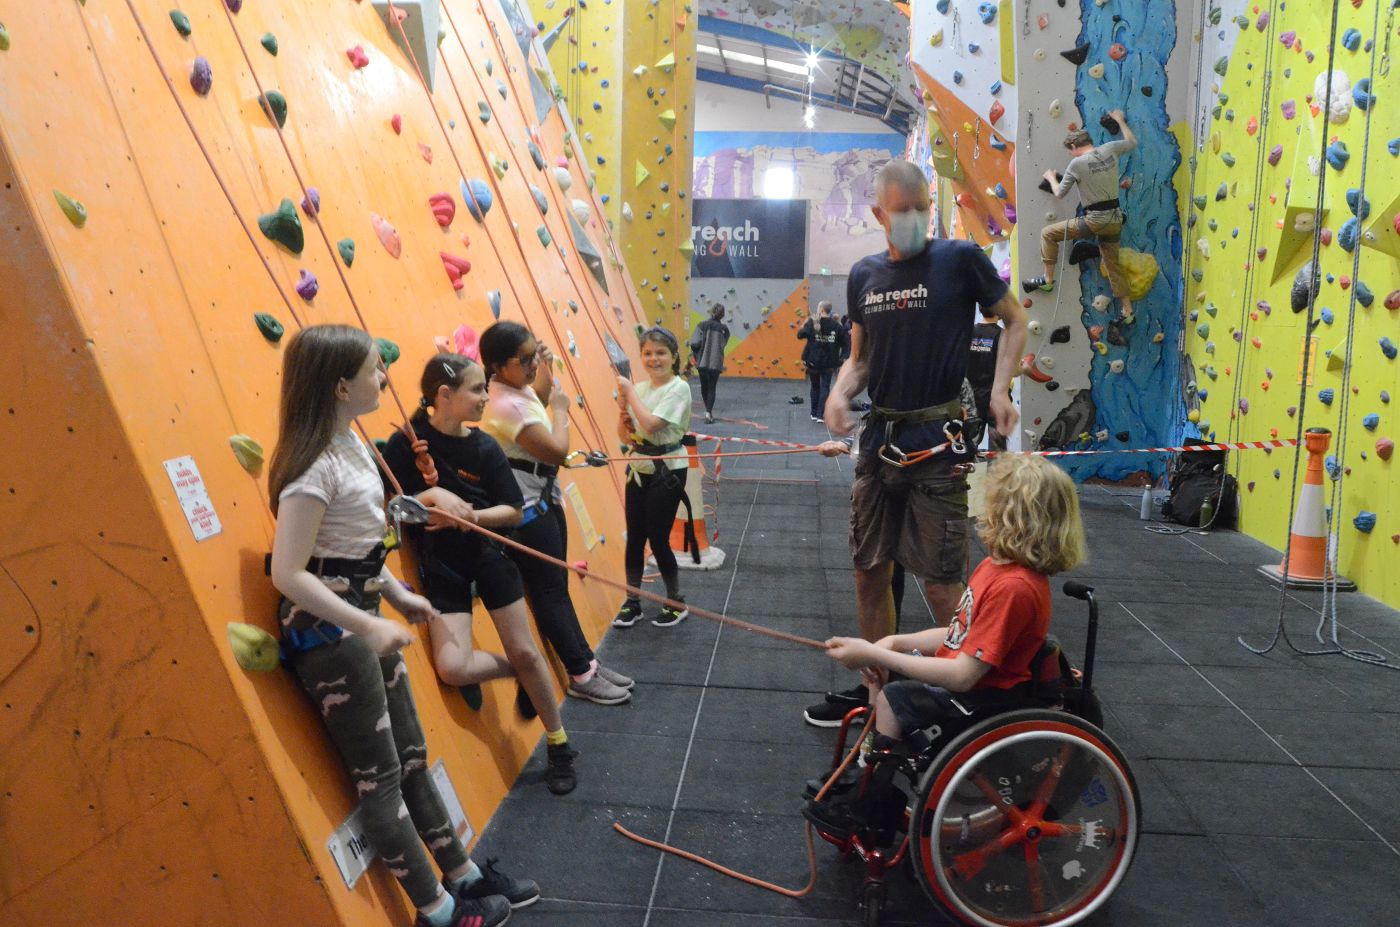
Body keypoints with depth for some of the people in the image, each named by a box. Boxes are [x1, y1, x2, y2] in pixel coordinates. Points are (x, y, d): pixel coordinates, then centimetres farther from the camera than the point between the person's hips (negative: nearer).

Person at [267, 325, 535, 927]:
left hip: (361, 617, 9)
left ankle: (464, 875, 33)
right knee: (379, 775, 5)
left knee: (411, 755, 18)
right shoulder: (314, 467, -23)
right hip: (326, 632, -9)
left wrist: (397, 594, 14)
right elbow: (288, 573, -25)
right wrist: (368, 627, -26)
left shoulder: (348, 442, 6)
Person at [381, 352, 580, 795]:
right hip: (441, 566, -1)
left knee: (526, 652, 5)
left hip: (489, 555, 1)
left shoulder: (485, 447, -5)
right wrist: (432, 495, -27)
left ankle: (560, 747, 22)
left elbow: (514, 512, -3)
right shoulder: (404, 443, -11)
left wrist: (471, 515, -20)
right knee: (452, 667, -15)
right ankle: (517, 672, 18)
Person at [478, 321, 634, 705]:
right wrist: (560, 407, -11)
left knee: (557, 586, 16)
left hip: (544, 501, 10)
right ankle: (582, 676, 13)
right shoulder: (507, 405, -26)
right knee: (550, 592, 1)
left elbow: (539, 402, 28)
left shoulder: (518, 389, 4)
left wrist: (546, 369, 12)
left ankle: (585, 661, 27)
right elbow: (557, 450, -26)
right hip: (527, 512, -10)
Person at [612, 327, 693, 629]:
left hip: (667, 472, -6)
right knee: (635, 538, 10)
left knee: (657, 539, -1)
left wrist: (630, 392, -16)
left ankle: (676, 602, 18)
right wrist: (623, 411, -10)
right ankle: (632, 602, 23)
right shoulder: (640, 388, 5)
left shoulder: (678, 388, -13)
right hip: (638, 470, 6)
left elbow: (650, 424, -25)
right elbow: (625, 436, 9)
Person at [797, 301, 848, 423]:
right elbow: (843, 343, -2)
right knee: (825, 387, 4)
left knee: (815, 387, 16)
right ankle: (820, 415, -6)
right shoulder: (836, 325, -3)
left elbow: (800, 335, -9)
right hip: (828, 363, 0)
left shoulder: (812, 323, -10)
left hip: (813, 362, 0)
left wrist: (803, 325, 8)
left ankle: (814, 414, 21)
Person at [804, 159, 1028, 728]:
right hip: (880, 439, 5)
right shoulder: (864, 275, 10)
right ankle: (872, 687, 28)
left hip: (938, 442, -5)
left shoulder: (960, 259, -3)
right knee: (870, 572, 12)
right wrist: (840, 392, -4)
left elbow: (1015, 321, 7)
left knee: (941, 583, -3)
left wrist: (999, 389, -6)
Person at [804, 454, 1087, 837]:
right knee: (881, 675, 12)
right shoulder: (996, 564, 2)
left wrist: (874, 654, -28)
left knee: (892, 699, -18)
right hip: (968, 672, 11)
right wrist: (893, 644, -5)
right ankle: (867, 773, 22)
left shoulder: (1013, 587, -30)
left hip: (985, 698, -10)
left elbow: (963, 675, -31)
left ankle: (876, 809, 1)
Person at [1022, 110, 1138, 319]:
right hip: (1115, 220, 6)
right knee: (1113, 264, 18)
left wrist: (1051, 177, 18)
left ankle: (1048, 280, 8)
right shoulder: (1110, 149, 4)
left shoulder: (1077, 163, -11)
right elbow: (1132, 142, 26)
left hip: (1095, 220, -6)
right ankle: (1128, 311, 22)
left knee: (1048, 233, 6)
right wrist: (1120, 120, 39)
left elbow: (1059, 193, -2)